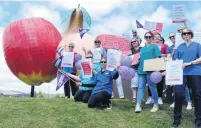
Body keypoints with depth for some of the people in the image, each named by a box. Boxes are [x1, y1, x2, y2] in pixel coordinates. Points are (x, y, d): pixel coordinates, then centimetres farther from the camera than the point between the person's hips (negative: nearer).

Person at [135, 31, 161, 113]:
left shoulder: (154, 46, 4)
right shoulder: (142, 48, 20)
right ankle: (138, 105, -4)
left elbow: (157, 59, -5)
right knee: (141, 87, 0)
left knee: (152, 87, 2)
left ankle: (156, 105, 14)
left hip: (150, 70, -5)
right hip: (142, 70, 5)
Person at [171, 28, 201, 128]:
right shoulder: (180, 46, 15)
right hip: (182, 73, 1)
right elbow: (176, 60, 12)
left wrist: (189, 63, -13)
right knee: (178, 94, -9)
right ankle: (177, 119, 4)